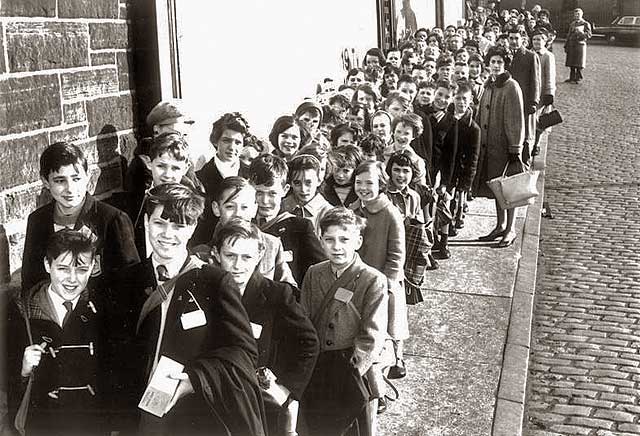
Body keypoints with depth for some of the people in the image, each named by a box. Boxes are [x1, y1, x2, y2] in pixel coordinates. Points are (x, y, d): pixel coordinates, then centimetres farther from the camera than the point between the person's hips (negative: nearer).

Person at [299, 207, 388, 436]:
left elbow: (372, 337, -12)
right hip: (315, 372, 4)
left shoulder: (373, 281, -10)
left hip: (354, 371, -4)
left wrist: (352, 371, -17)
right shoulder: (313, 274, 5)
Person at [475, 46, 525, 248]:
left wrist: (515, 148, -17)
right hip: (488, 146, 7)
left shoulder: (511, 87, -12)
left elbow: (516, 120, -14)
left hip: (505, 146, -7)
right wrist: (479, 143, 13)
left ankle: (510, 230, 10)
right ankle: (500, 226, 26)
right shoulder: (488, 86, 11)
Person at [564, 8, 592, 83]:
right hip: (571, 45, 5)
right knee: (571, 63, 7)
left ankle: (578, 79, 2)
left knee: (578, 64, -4)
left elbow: (589, 35, -8)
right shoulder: (572, 24, 17)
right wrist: (566, 46, 16)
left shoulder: (585, 24, 0)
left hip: (580, 45, -5)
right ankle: (572, 78, 15)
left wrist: (581, 32, -24)